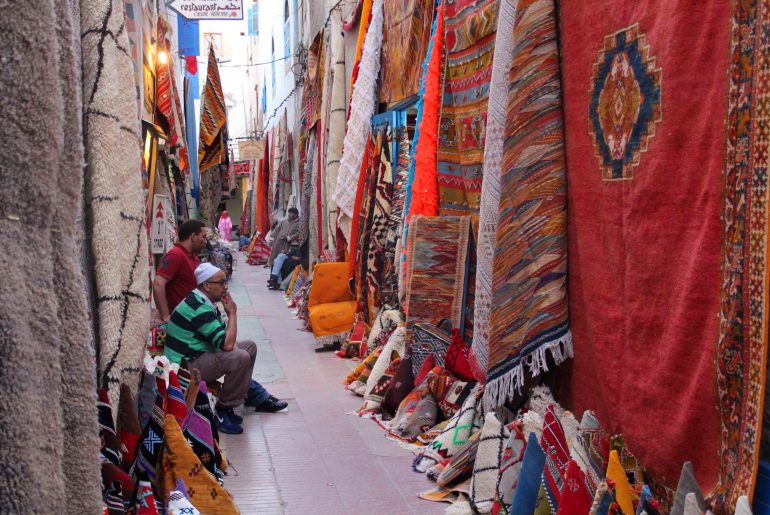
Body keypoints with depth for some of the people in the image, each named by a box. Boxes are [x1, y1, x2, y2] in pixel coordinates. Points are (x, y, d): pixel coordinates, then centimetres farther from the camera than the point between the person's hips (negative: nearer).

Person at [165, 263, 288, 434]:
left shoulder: (205, 302, 8)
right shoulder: (199, 308, -25)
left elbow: (224, 336, 12)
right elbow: (227, 344, -28)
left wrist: (234, 346, -9)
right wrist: (232, 314, -16)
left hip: (199, 354, 11)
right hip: (186, 366, -11)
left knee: (250, 346, 13)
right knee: (240, 358, -28)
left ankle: (254, 395, 18)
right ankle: (224, 410, -12)